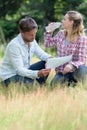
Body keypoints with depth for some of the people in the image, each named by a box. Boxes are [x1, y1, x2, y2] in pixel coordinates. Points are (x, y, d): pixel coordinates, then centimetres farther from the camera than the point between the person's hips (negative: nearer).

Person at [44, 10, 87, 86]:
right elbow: (48, 44, 20)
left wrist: (71, 65, -38)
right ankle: (65, 80, 9)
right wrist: (49, 32, 4)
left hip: (73, 72, -4)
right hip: (60, 71, 4)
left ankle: (73, 81, -3)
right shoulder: (61, 34, 5)